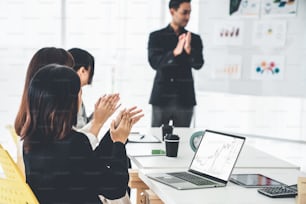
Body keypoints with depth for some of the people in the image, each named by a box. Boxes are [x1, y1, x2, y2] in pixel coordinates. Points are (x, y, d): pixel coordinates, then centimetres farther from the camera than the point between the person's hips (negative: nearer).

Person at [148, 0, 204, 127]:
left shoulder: (194, 39, 7)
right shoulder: (156, 36, 2)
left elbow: (198, 64, -6)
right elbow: (154, 62, -11)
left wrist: (188, 50, -26)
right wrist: (175, 52, -27)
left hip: (185, 100, 2)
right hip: (161, 98, -1)